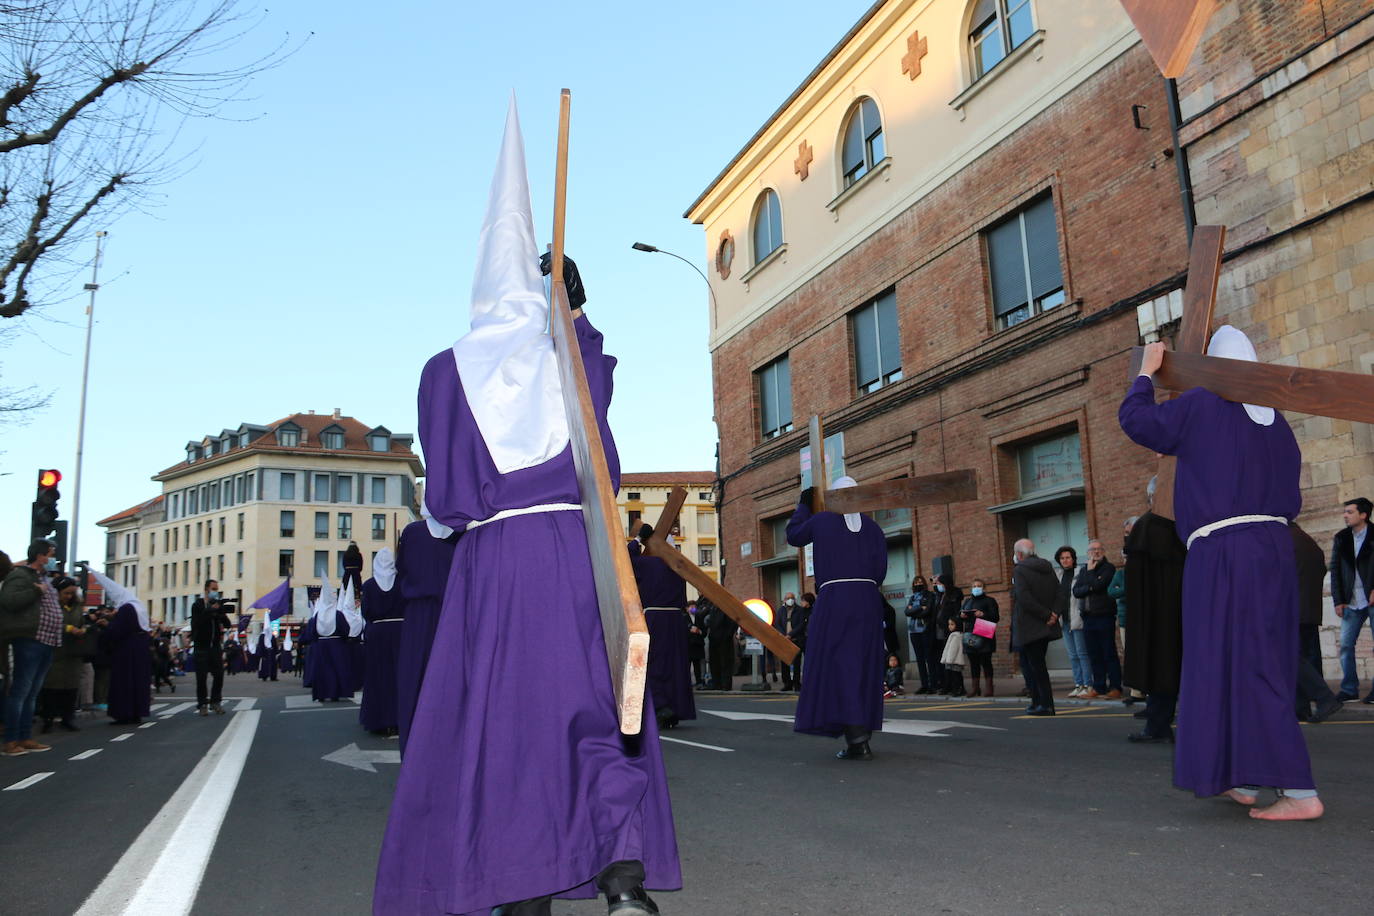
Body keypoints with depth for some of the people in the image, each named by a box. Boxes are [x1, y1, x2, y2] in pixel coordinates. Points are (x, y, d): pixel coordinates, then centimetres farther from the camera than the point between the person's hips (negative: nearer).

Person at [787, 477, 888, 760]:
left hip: (833, 599, -3)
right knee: (864, 665, 10)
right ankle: (862, 736, 14)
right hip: (868, 599, 4)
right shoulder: (871, 526, 9)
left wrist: (803, 505, 30)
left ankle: (856, 739, -13)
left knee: (837, 664, -2)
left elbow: (793, 535, 19)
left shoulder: (821, 520, 2)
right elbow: (881, 568, 5)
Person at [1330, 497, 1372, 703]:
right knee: (1346, 644, 1)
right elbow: (1335, 570, 9)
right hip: (1352, 601, 4)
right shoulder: (1341, 538, 9)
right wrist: (1338, 601, 3)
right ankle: (1349, 689, 8)